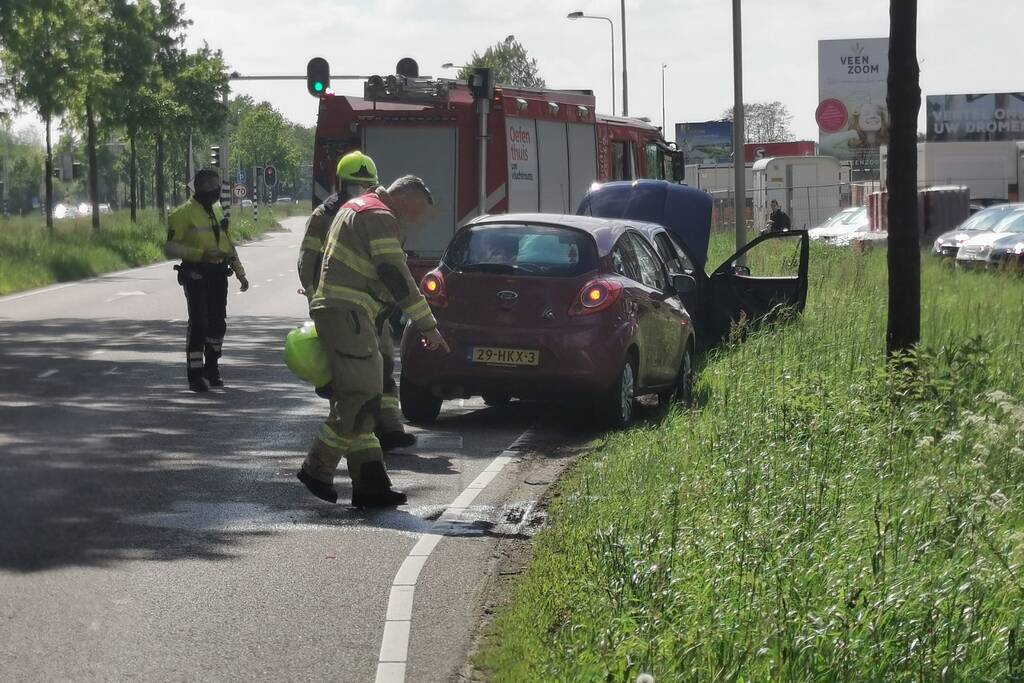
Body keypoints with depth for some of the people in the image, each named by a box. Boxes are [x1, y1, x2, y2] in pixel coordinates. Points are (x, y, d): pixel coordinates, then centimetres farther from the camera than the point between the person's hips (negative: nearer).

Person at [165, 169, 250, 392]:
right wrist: (200, 254, -22)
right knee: (198, 323, -9)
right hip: (196, 275, -7)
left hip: (218, 273, 7)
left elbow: (228, 243, 25)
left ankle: (212, 368, 22)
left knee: (218, 322, 9)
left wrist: (240, 272, 22)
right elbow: (171, 248, -13)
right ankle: (195, 374, -5)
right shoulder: (183, 214, -9)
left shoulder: (217, 211, 16)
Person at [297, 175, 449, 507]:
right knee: (362, 395, -12)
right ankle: (318, 469, -9)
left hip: (335, 311, 11)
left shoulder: (356, 208, 24)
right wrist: (427, 326, -13)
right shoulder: (380, 217, -9)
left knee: (354, 398, 7)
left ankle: (369, 483, 5)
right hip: (347, 314, -11)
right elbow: (396, 276, -15)